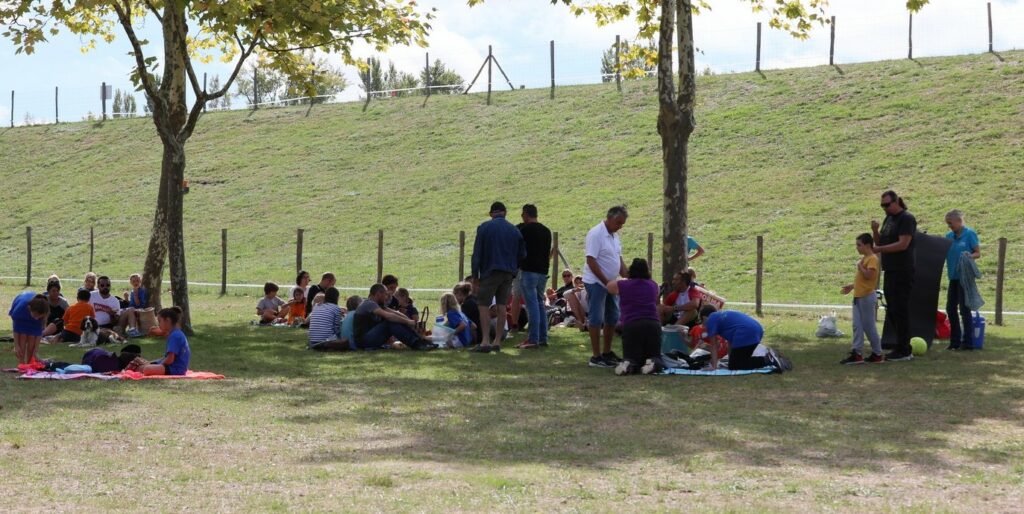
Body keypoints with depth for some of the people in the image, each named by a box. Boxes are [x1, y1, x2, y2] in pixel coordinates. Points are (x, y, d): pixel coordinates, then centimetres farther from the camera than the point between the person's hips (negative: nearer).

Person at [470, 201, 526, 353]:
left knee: (484, 305, -2)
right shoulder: (514, 230, 8)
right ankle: (497, 341, 8)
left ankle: (485, 341, -11)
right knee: (501, 305, 10)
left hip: (490, 272, -4)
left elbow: (477, 253, -4)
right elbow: (522, 254, 11)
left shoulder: (484, 227, -3)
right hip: (508, 273, 4)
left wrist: (475, 275, 0)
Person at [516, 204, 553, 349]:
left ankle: (533, 340, -11)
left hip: (528, 271, -7)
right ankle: (543, 338, 13)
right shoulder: (546, 231, 12)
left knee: (532, 305, -8)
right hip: (543, 271, 7)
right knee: (540, 304, 13)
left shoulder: (522, 228, -8)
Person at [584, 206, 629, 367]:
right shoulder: (596, 234, -16)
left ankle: (607, 353, 23)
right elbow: (591, 261, -20)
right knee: (596, 319, -6)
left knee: (612, 318, 13)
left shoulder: (614, 235, 11)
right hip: (596, 282, -9)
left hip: (610, 283, 9)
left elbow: (619, 259, 18)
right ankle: (596, 357, -3)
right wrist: (606, 282, -20)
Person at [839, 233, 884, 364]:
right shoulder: (863, 258, 15)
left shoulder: (872, 259, -14)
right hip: (858, 296, 10)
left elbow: (868, 275, -26)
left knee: (869, 326, -2)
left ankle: (877, 354, 8)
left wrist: (860, 266, -14)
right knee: (857, 326, 5)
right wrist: (852, 286, 19)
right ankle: (857, 353, 5)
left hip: (867, 297, -9)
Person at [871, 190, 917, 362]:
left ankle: (904, 351, -3)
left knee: (900, 311, -7)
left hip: (902, 273, -9)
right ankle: (902, 348, 19)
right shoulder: (888, 219, 16)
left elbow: (902, 244, -20)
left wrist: (879, 250, -21)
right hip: (890, 271, 9)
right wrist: (875, 231, 0)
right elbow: (880, 242, 19)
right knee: (891, 312, 12)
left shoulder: (906, 219, -10)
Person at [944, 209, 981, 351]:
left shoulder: (970, 234, -8)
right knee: (951, 309, 9)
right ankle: (955, 341, 18)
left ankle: (968, 342, 2)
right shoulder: (949, 236, 9)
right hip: (953, 277, 7)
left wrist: (970, 256, -26)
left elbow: (978, 253, -7)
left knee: (964, 309, -4)